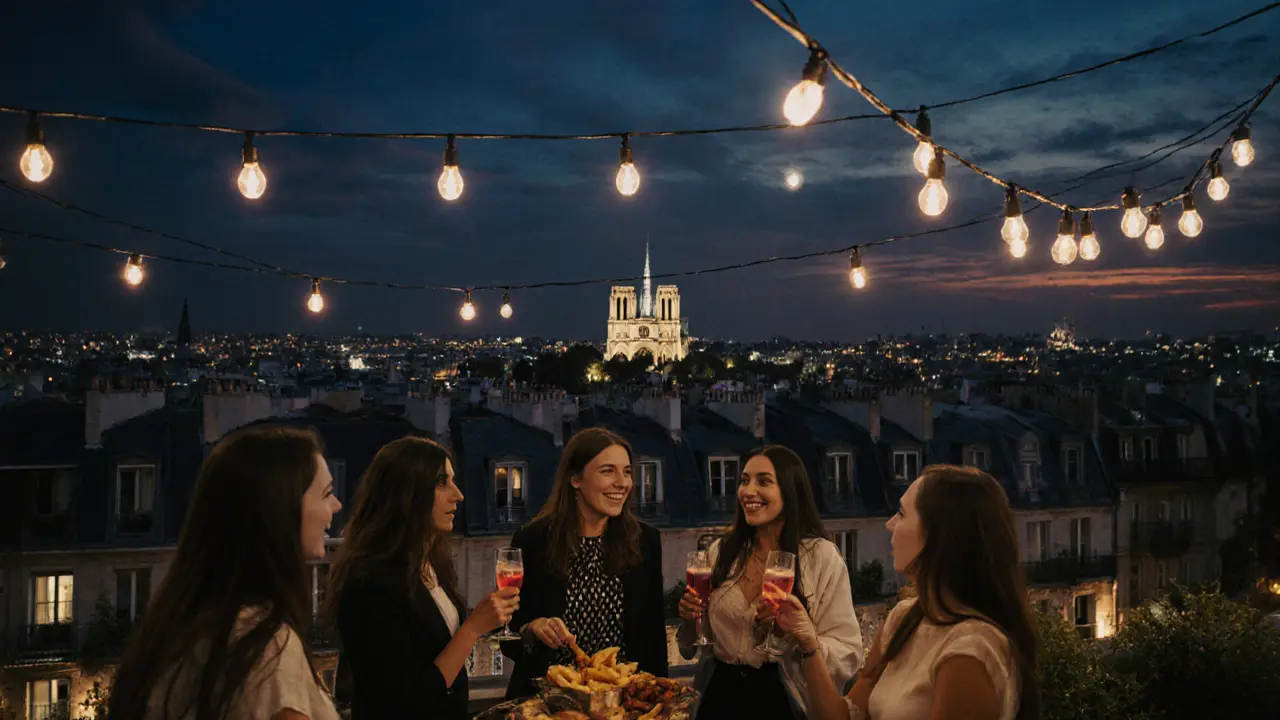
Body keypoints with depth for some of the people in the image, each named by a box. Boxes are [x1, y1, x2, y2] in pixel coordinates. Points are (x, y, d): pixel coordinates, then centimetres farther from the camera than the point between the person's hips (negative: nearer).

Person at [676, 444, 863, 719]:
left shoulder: (821, 556, -11)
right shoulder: (720, 552, 0)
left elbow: (847, 654, -13)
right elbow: (693, 647, 10)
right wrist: (691, 618, -10)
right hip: (719, 697, 3)